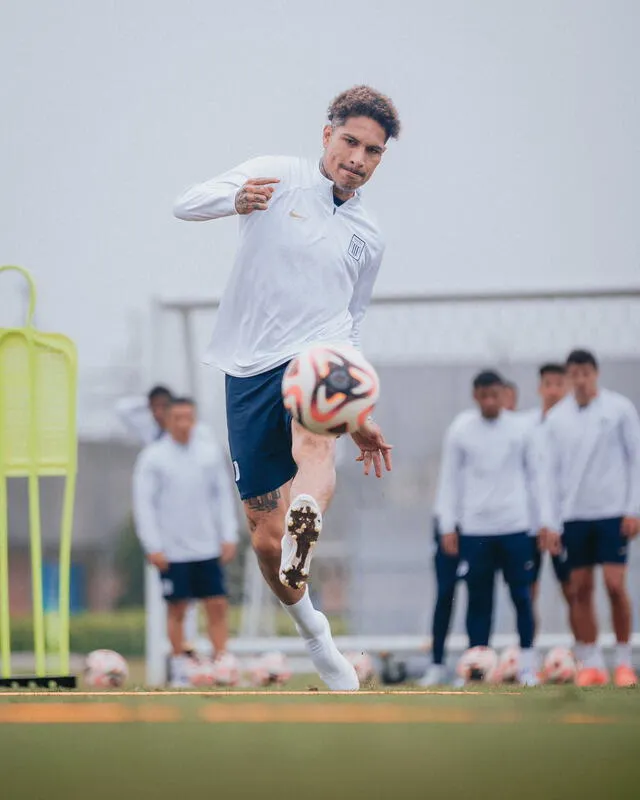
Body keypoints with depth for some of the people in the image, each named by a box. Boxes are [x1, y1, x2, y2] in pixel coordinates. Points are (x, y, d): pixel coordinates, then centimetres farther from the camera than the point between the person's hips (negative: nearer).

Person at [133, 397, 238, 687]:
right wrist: (153, 547, -10)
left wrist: (229, 536, 3)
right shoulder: (152, 457, -4)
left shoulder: (210, 452, 6)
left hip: (207, 547, 3)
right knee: (177, 609, 2)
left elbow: (223, 494, 11)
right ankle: (180, 669, 10)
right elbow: (144, 503, -5)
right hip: (172, 551, -3)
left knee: (217, 606, -1)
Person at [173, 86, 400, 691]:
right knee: (264, 540, 0)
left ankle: (305, 522, -69)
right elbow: (186, 205, -4)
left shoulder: (369, 238, 16)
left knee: (314, 442, -38)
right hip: (249, 369, -1)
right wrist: (236, 200, -27)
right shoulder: (278, 176, 4)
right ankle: (313, 633, 26)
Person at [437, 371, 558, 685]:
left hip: (515, 528, 0)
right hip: (475, 530, 0)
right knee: (478, 600, 1)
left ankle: (527, 665, 8)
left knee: (522, 596, 1)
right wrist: (448, 527, 1)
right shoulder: (460, 434, 4)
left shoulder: (520, 430, 5)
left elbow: (535, 476, 9)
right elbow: (449, 482, 7)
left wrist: (545, 521, 5)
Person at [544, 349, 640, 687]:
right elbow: (552, 469, 10)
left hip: (612, 513, -3)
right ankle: (591, 663, 8)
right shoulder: (557, 417, 7)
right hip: (573, 515, 3)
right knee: (581, 590, 2)